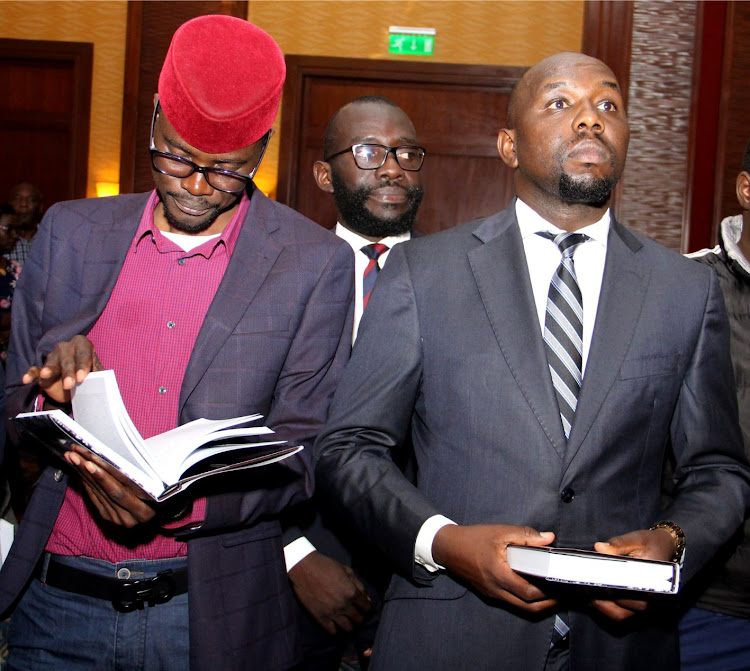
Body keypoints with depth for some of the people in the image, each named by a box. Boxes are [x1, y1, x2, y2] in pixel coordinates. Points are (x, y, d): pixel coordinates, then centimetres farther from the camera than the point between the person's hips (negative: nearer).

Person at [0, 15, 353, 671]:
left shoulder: (317, 264, -5)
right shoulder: (70, 232, 4)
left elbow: (299, 455, -6)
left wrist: (179, 502, -22)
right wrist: (56, 392, -15)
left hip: (210, 614, -2)